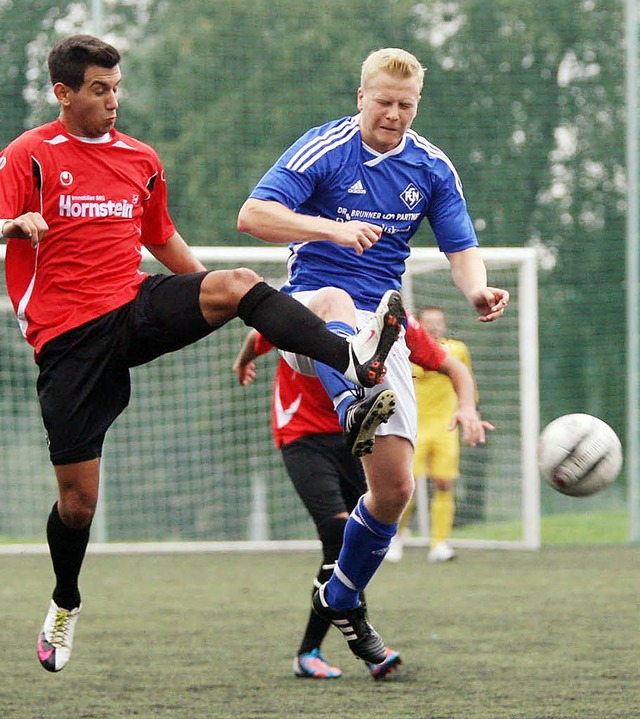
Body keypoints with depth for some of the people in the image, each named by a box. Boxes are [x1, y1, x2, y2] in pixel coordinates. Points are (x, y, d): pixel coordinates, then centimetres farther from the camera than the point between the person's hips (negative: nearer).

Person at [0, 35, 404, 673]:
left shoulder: (140, 160, 15)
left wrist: (213, 301, 21)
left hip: (135, 307, 3)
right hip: (67, 335, -3)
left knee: (237, 284, -27)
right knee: (78, 498, -1)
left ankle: (352, 360, -46)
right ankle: (65, 605, 28)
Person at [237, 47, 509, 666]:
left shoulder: (432, 168, 7)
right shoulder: (323, 149, -7)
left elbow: (462, 249, 9)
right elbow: (251, 215, -17)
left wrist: (477, 291, -16)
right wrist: (332, 228, -32)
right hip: (308, 313, -4)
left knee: (395, 487, -4)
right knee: (337, 302, -44)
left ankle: (341, 601, 20)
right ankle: (356, 409, -74)